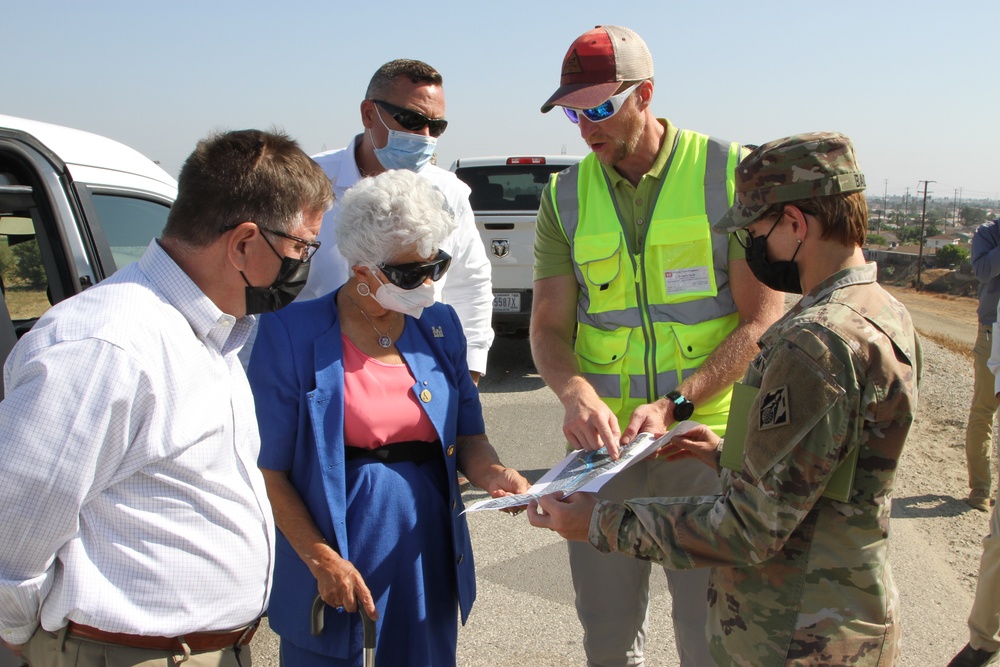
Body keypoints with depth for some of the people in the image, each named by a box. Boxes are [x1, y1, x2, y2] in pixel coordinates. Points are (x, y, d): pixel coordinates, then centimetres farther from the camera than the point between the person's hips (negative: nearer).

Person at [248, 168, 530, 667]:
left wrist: (491, 473, -12)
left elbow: (467, 434, 9)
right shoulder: (292, 337, -10)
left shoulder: (440, 326, 4)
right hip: (335, 570, -4)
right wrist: (322, 559, -15)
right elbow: (268, 467, -9)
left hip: (428, 561, 4)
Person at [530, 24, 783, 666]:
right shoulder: (565, 197, 6)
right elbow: (548, 326, 3)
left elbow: (762, 320, -7)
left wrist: (676, 406, -18)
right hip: (604, 441, 3)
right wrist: (576, 393, -19)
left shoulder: (728, 172, -4)